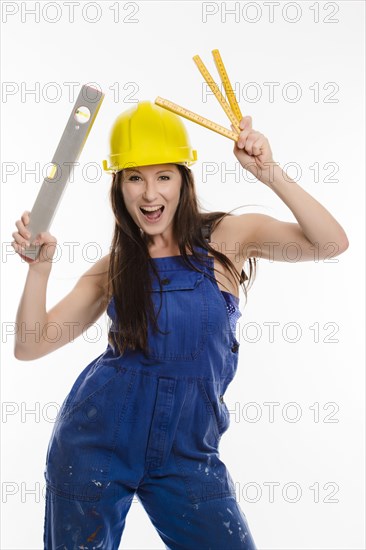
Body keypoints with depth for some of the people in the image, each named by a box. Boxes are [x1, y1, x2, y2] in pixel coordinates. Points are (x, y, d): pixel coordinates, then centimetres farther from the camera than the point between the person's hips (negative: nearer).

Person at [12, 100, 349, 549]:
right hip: (95, 440, 1)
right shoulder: (112, 268, 0)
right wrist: (40, 267, -17)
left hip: (186, 451, -1)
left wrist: (268, 173, -25)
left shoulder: (227, 237, -5)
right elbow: (29, 346, -3)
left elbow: (331, 243, -17)